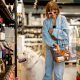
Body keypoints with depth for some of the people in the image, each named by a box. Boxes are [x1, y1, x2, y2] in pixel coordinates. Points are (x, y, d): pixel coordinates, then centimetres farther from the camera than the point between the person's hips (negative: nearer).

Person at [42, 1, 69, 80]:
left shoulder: (62, 19, -4)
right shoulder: (46, 21, 1)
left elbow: (65, 34, -11)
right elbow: (45, 36, -9)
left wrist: (53, 31, -11)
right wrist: (54, 44, -21)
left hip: (61, 48, -3)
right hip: (50, 48, 3)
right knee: (47, 72, 13)